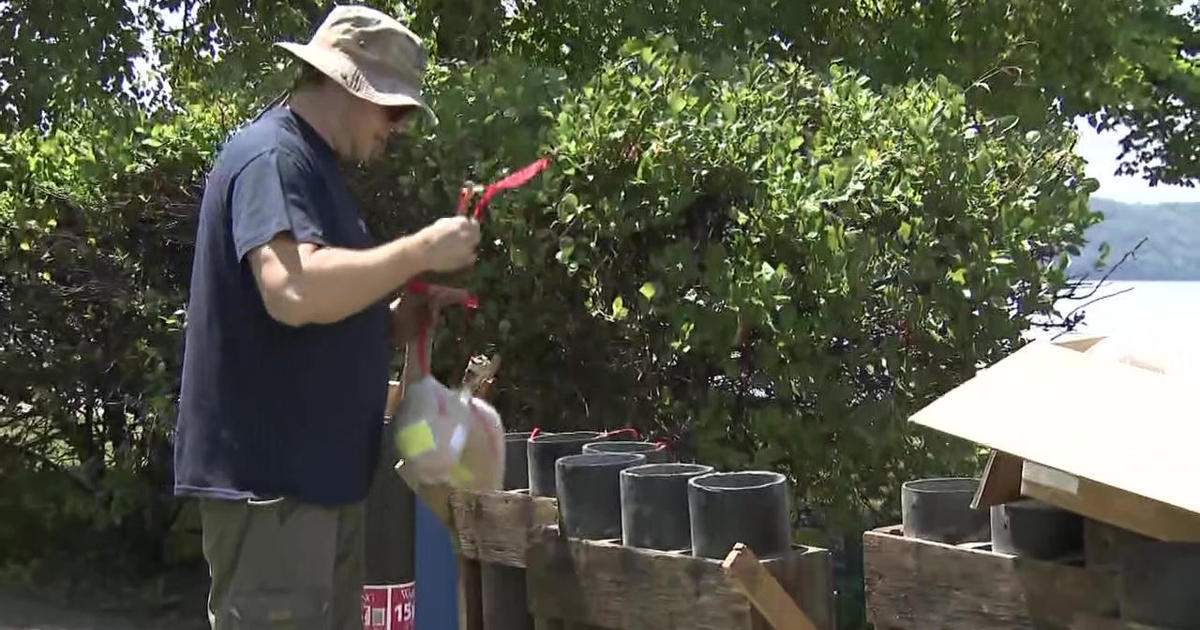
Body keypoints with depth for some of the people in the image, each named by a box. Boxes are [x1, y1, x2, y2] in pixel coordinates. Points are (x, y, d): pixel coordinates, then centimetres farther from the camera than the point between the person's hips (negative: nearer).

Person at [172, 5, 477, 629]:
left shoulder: (311, 166, 19)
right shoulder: (271, 156, -13)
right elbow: (295, 290, -31)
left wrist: (405, 315, 7)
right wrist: (422, 250, -20)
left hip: (317, 472, 11)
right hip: (270, 476, -11)